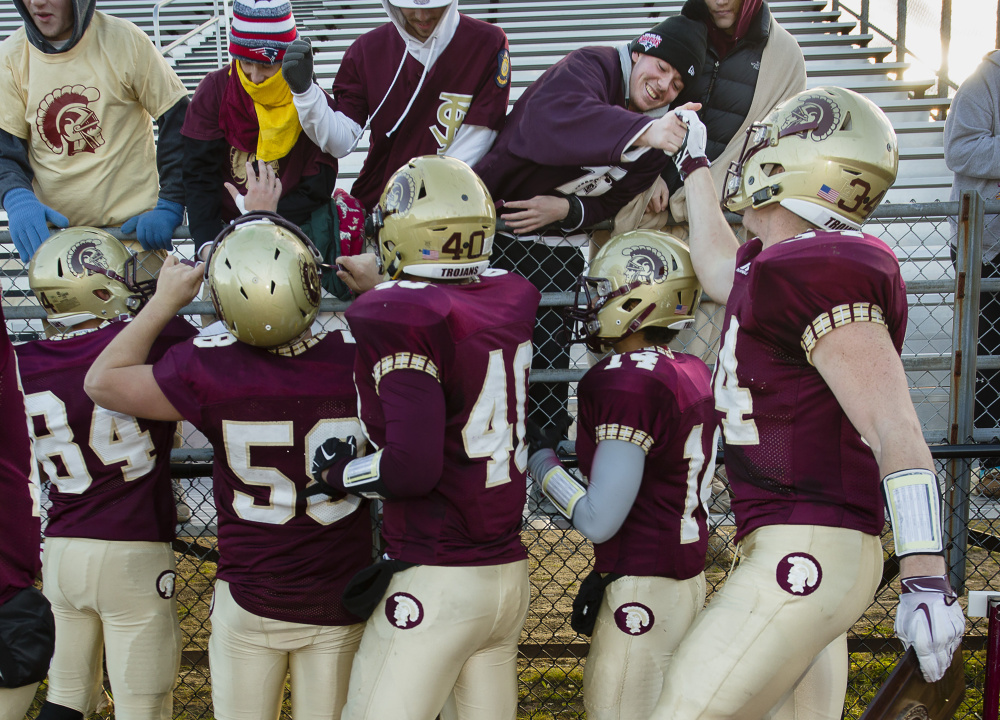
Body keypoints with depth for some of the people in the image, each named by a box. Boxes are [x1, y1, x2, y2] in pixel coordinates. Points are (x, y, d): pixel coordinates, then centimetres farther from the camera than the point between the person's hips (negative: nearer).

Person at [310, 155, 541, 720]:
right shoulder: (512, 298, 4)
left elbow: (412, 466, -20)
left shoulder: (402, 315, -16)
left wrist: (337, 472, -3)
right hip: (510, 572, 7)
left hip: (437, 583, -7)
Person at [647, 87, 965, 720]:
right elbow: (719, 269, 38)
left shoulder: (815, 272, -16)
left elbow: (896, 433, -20)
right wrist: (695, 164, 48)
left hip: (808, 551, -10)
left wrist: (926, 581, -23)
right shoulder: (774, 265, 13)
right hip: (795, 550, 10)